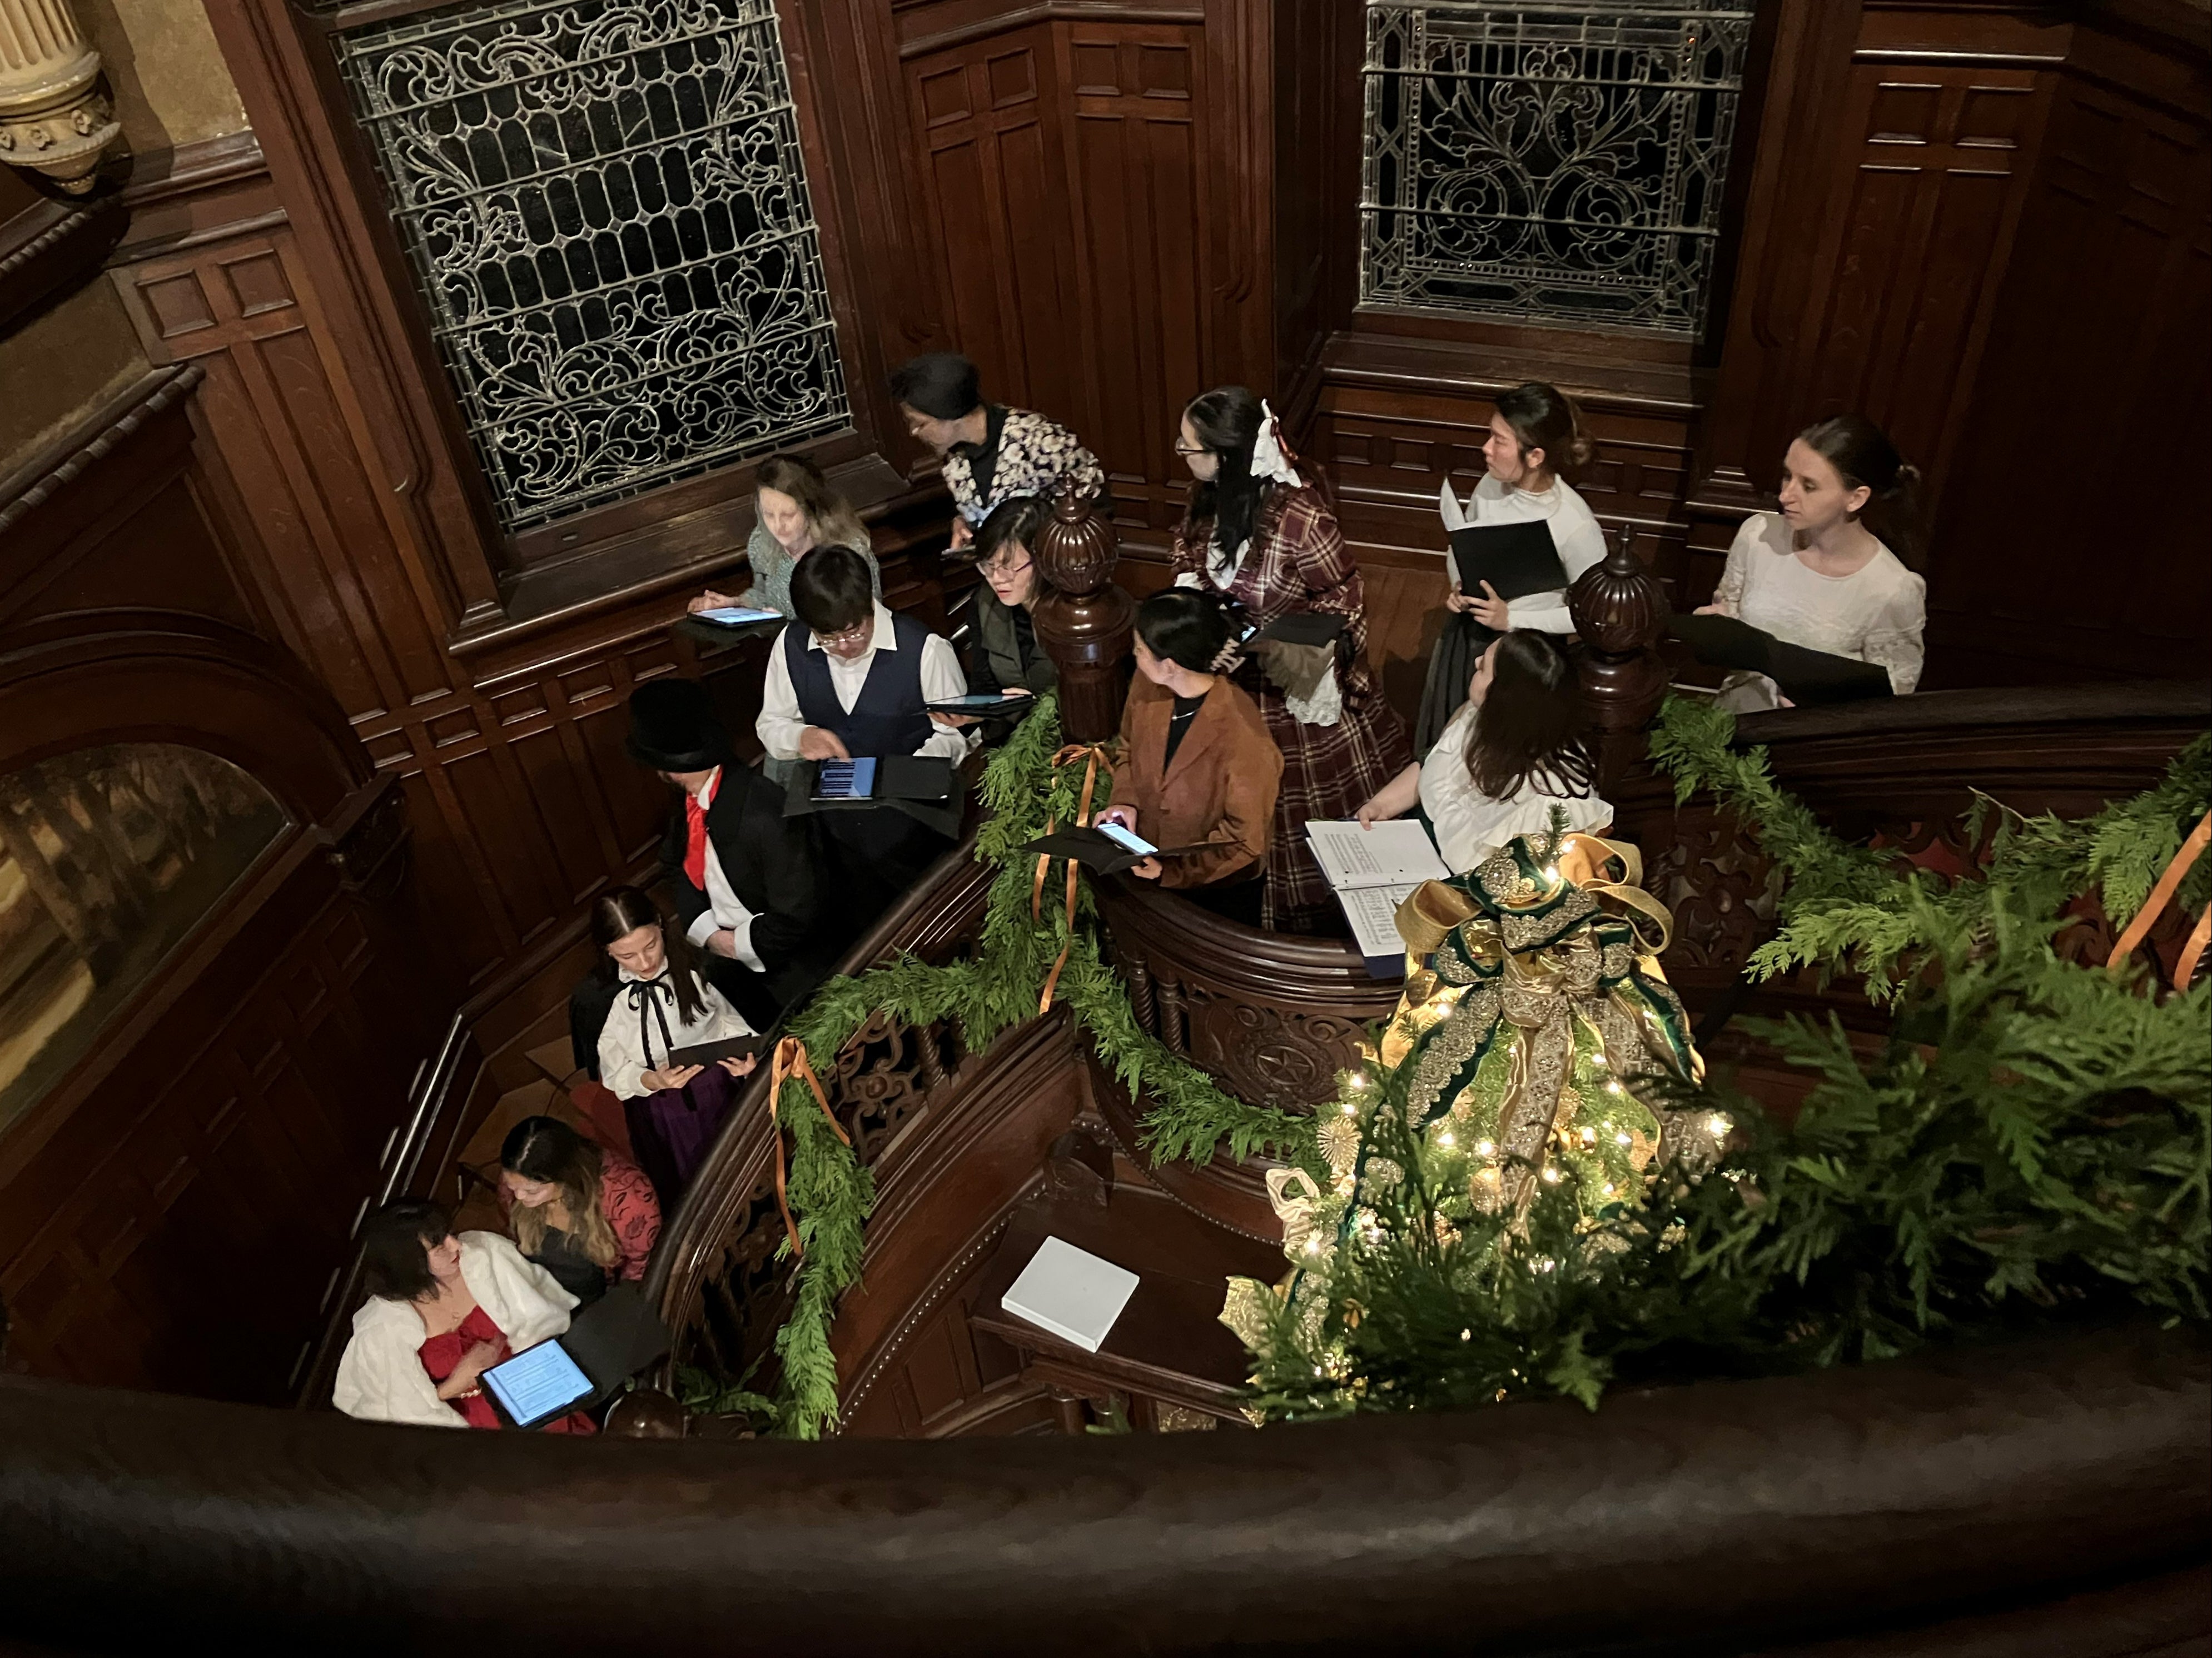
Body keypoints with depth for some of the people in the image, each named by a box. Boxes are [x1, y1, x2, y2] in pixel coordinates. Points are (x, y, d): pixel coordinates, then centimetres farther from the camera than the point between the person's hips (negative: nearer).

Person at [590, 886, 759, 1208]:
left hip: (718, 1096, 0)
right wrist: (653, 1081, -28)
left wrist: (742, 1054, -24)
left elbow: (728, 1019, -4)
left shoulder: (696, 965, -19)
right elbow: (616, 1073, -7)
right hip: (659, 1115, 0)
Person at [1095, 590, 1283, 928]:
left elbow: (1245, 840, -24)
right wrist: (1124, 801, -11)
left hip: (1221, 890, -5)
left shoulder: (1244, 739, -36)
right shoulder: (1146, 686, -17)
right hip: (1150, 866, 5)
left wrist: (1171, 872, -24)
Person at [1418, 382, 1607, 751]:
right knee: (1444, 745, 25)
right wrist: (1458, 588, -14)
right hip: (1465, 636, 5)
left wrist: (1513, 618, -22)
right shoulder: (1491, 486, -12)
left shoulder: (1575, 524, -27)